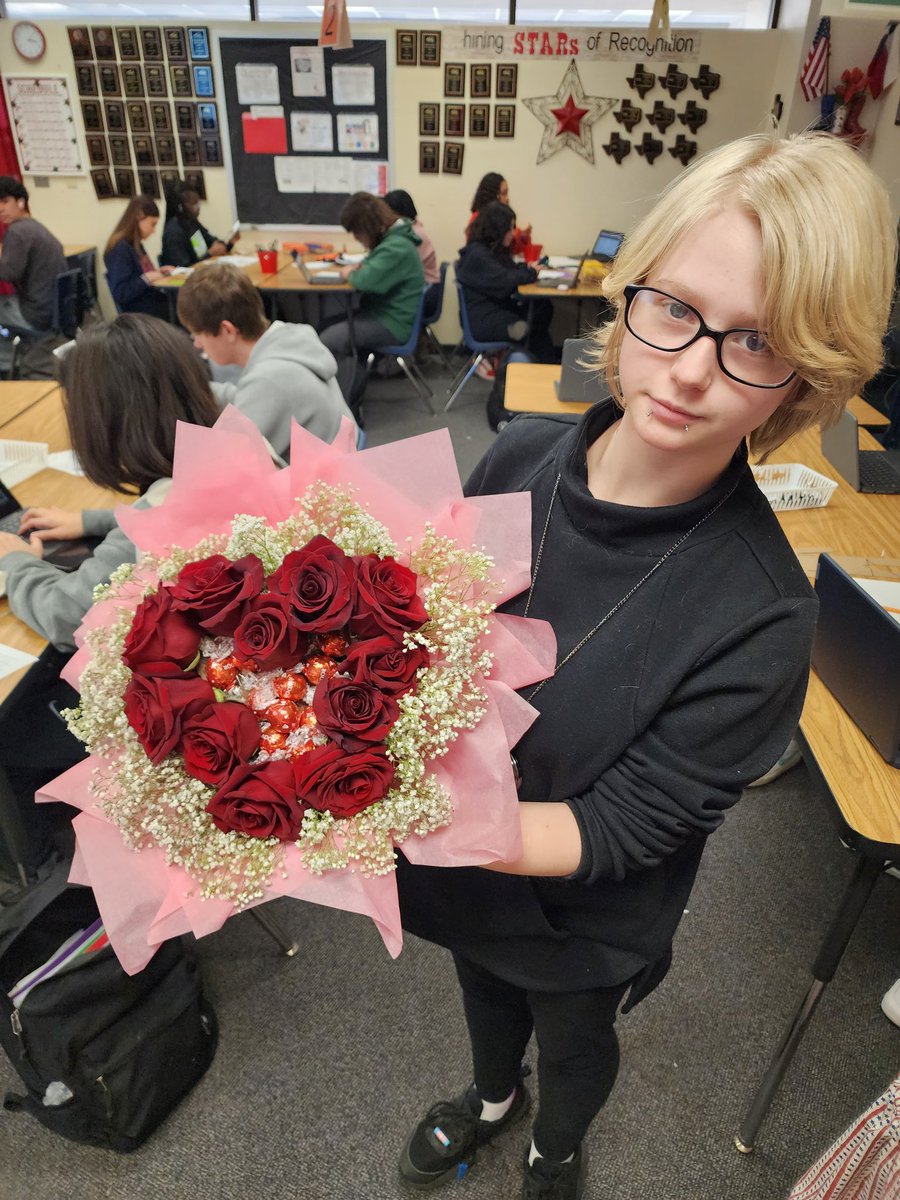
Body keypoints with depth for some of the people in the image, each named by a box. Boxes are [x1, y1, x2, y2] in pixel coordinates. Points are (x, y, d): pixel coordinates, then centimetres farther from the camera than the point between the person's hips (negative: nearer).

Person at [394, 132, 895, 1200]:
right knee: (483, 984, 35)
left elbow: (617, 831, -27)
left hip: (583, 925, -3)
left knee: (573, 1043, 31)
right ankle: (492, 1096, 72)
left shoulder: (760, 620, -33)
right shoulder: (521, 457, -20)